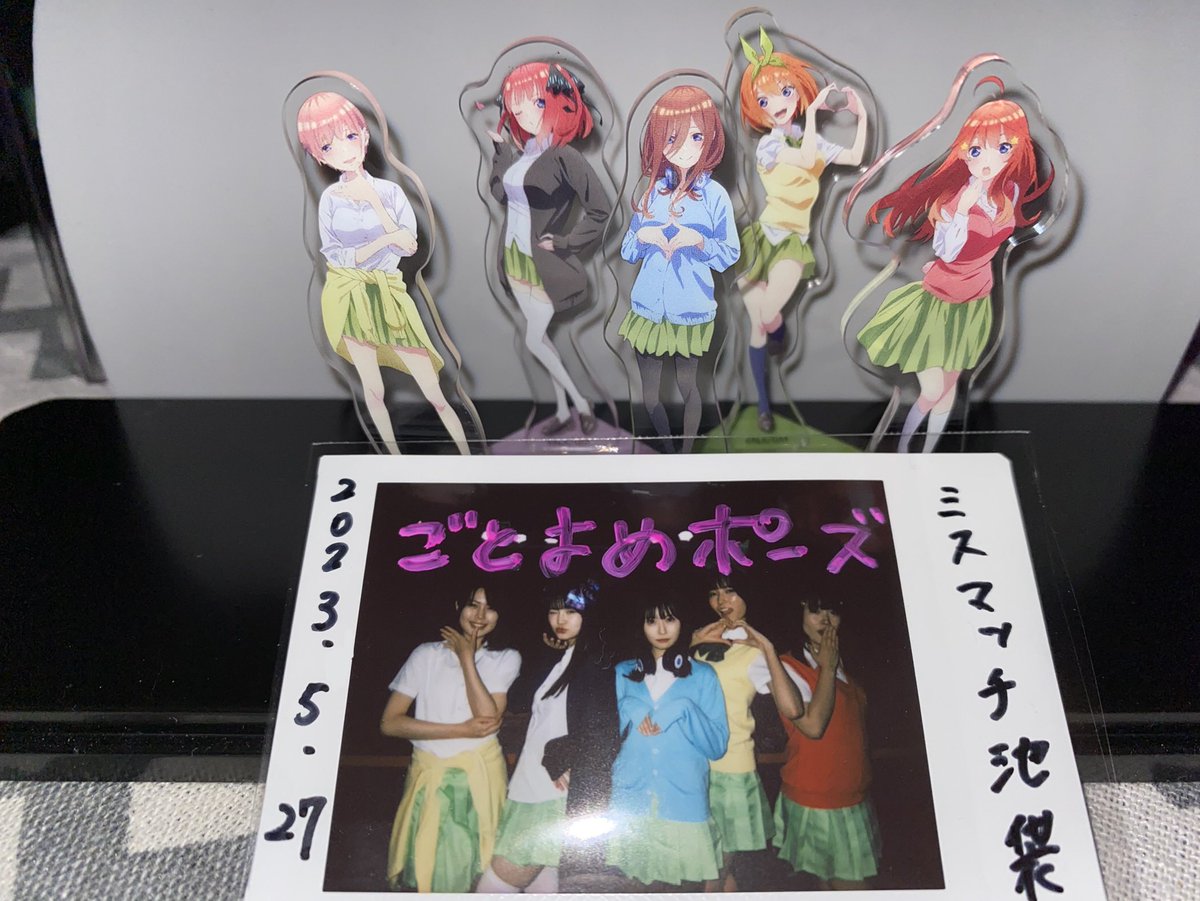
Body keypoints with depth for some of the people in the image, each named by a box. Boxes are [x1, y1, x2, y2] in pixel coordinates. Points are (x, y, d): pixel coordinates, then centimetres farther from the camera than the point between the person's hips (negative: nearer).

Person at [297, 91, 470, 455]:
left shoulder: (389, 190, -4)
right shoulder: (330, 198, -4)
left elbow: (409, 246, -13)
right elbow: (336, 256, -11)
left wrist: (372, 200, -19)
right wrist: (386, 239, -21)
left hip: (388, 295, -1)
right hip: (349, 297, 1)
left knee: (436, 395, -2)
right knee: (373, 390, 9)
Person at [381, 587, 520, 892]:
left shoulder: (506, 659, 2)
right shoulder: (426, 654, 0)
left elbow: (489, 717, -12)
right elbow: (389, 722, -7)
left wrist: (467, 658, -10)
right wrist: (462, 730, -12)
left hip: (481, 775, 0)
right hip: (430, 775, 0)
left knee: (476, 869, 10)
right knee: (423, 869, 8)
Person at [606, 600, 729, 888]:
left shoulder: (703, 675, 5)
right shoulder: (623, 673, 11)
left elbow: (717, 745, -2)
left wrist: (682, 709, -14)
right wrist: (633, 710, -8)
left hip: (683, 802, -1)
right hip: (631, 800, 1)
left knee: (678, 882, 2)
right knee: (636, 884, 3)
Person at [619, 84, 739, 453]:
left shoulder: (715, 196, -7)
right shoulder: (650, 193, 2)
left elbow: (730, 255, -3)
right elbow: (627, 251, 9)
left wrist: (699, 241, -21)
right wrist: (643, 236, -13)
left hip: (691, 312, -3)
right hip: (648, 308, 3)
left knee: (688, 387, 10)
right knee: (650, 394, 10)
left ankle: (687, 451, 30)